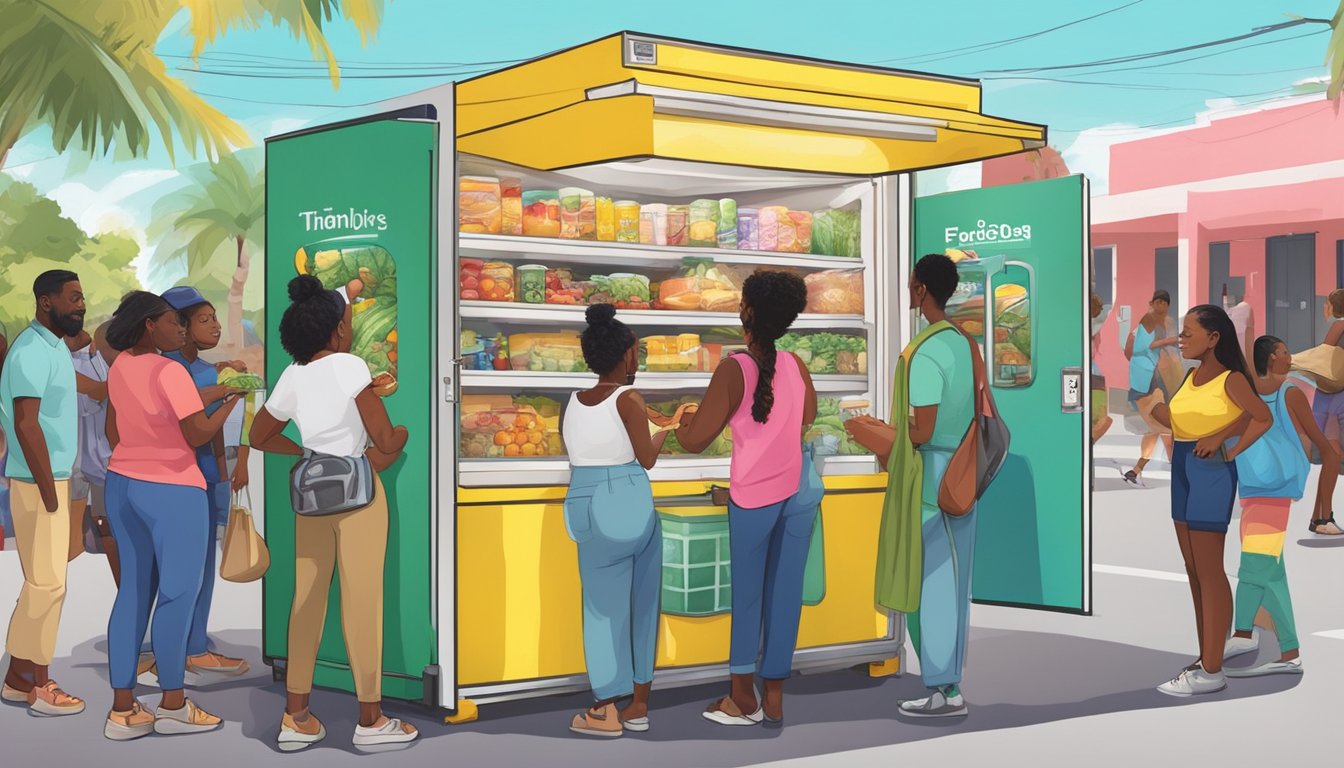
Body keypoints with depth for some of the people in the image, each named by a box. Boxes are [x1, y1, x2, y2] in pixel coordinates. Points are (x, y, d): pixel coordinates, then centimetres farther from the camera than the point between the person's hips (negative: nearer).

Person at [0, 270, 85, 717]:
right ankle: (38, 686, 4)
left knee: (41, 582, 13)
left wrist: (58, 484, 13)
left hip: (53, 479, 10)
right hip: (38, 484, -10)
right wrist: (48, 491, -21)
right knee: (48, 584, -4)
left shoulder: (54, 348, 13)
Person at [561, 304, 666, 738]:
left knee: (604, 606, 7)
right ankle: (638, 705, 17)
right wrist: (664, 435, 14)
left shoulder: (574, 402, 6)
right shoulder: (629, 399, -9)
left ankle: (607, 711, 5)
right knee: (641, 602, 11)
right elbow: (646, 459, -4)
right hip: (630, 506, -3)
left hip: (586, 509, 3)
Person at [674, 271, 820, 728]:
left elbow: (695, 441, -11)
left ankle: (744, 698, 14)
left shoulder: (734, 369, -14)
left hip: (754, 498, -4)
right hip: (801, 489, 4)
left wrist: (682, 420, 9)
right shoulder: (796, 365, 0)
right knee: (785, 592, 8)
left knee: (747, 594, 9)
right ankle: (774, 698, 14)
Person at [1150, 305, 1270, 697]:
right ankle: (1206, 659, 19)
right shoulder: (1190, 377, 12)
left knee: (1209, 571, -5)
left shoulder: (1231, 379, -12)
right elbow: (1178, 423, 9)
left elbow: (1262, 417, -21)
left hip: (1212, 471, -9)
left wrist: (1229, 452, -16)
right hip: (1183, 469, 9)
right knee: (1194, 570, 12)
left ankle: (1212, 671, 0)